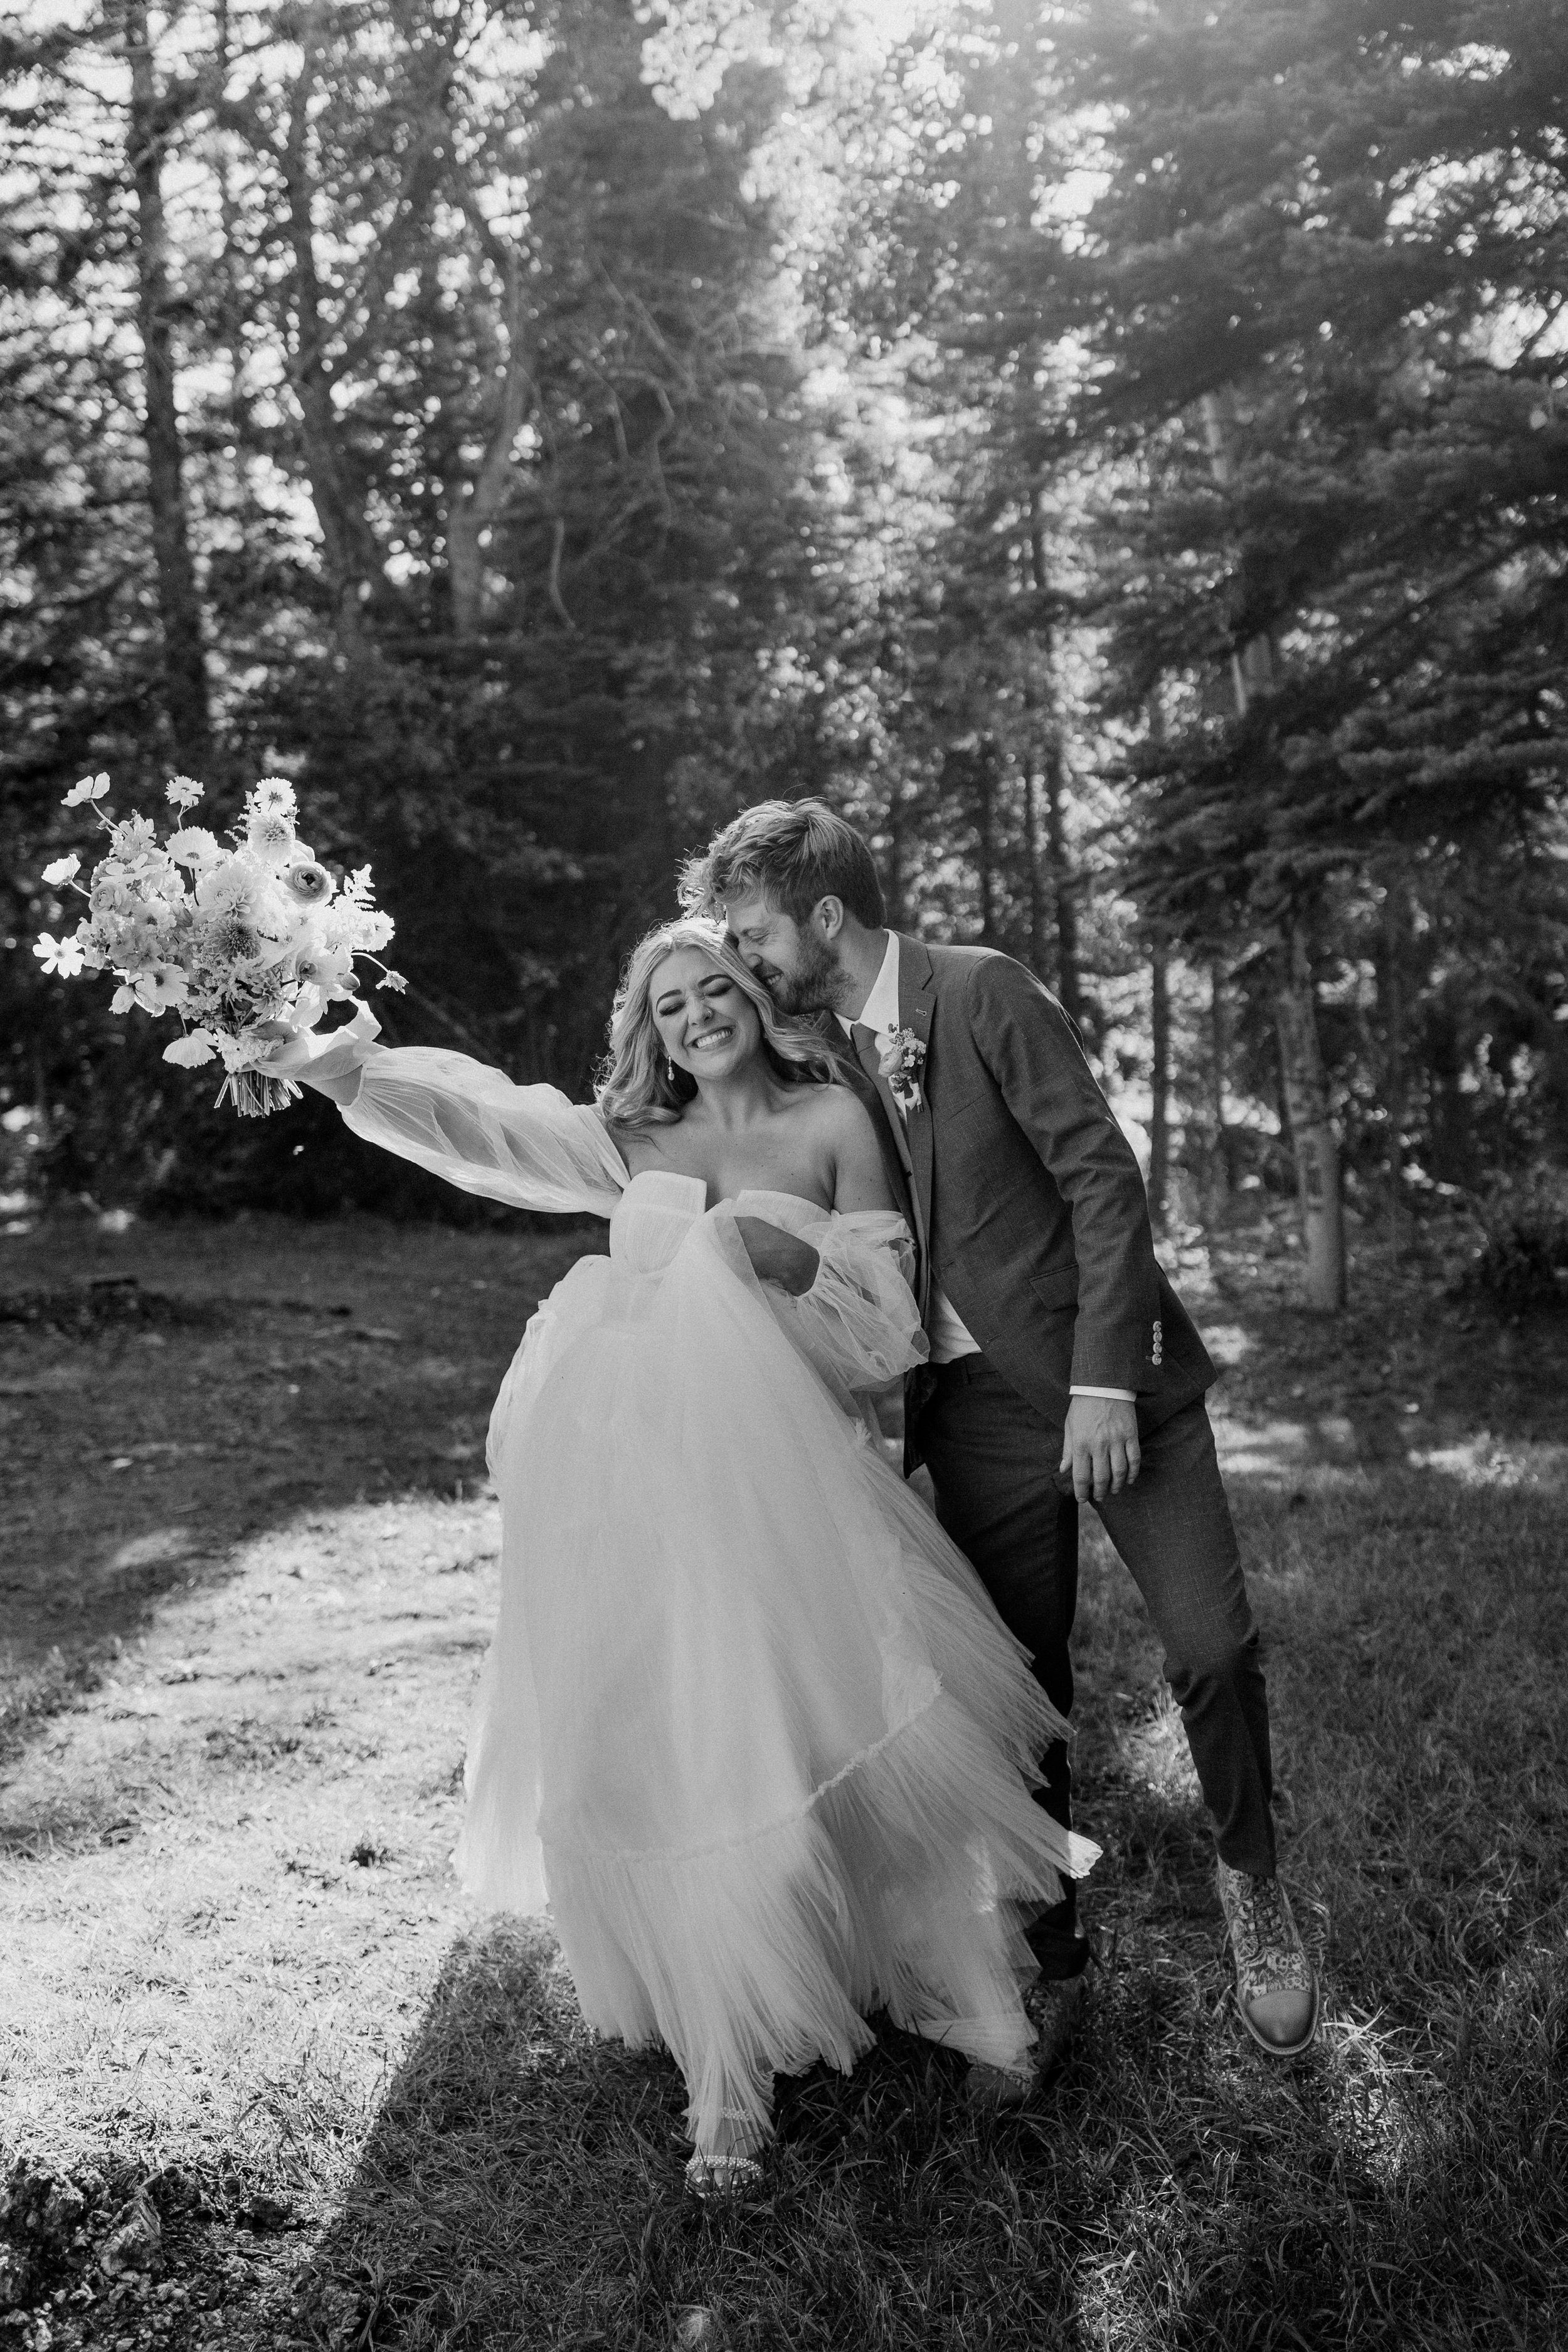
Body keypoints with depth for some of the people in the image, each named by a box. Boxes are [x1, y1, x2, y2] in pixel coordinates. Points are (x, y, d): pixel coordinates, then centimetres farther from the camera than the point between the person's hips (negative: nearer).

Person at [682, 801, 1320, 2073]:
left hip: (1106, 1373, -4)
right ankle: (1052, 1960, 22)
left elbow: (1105, 1179, -13)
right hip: (978, 1403, 4)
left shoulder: (984, 990, -10)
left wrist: (1104, 1383, -18)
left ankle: (1253, 1880, 22)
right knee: (1019, 1685, 5)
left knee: (1213, 1647, -6)